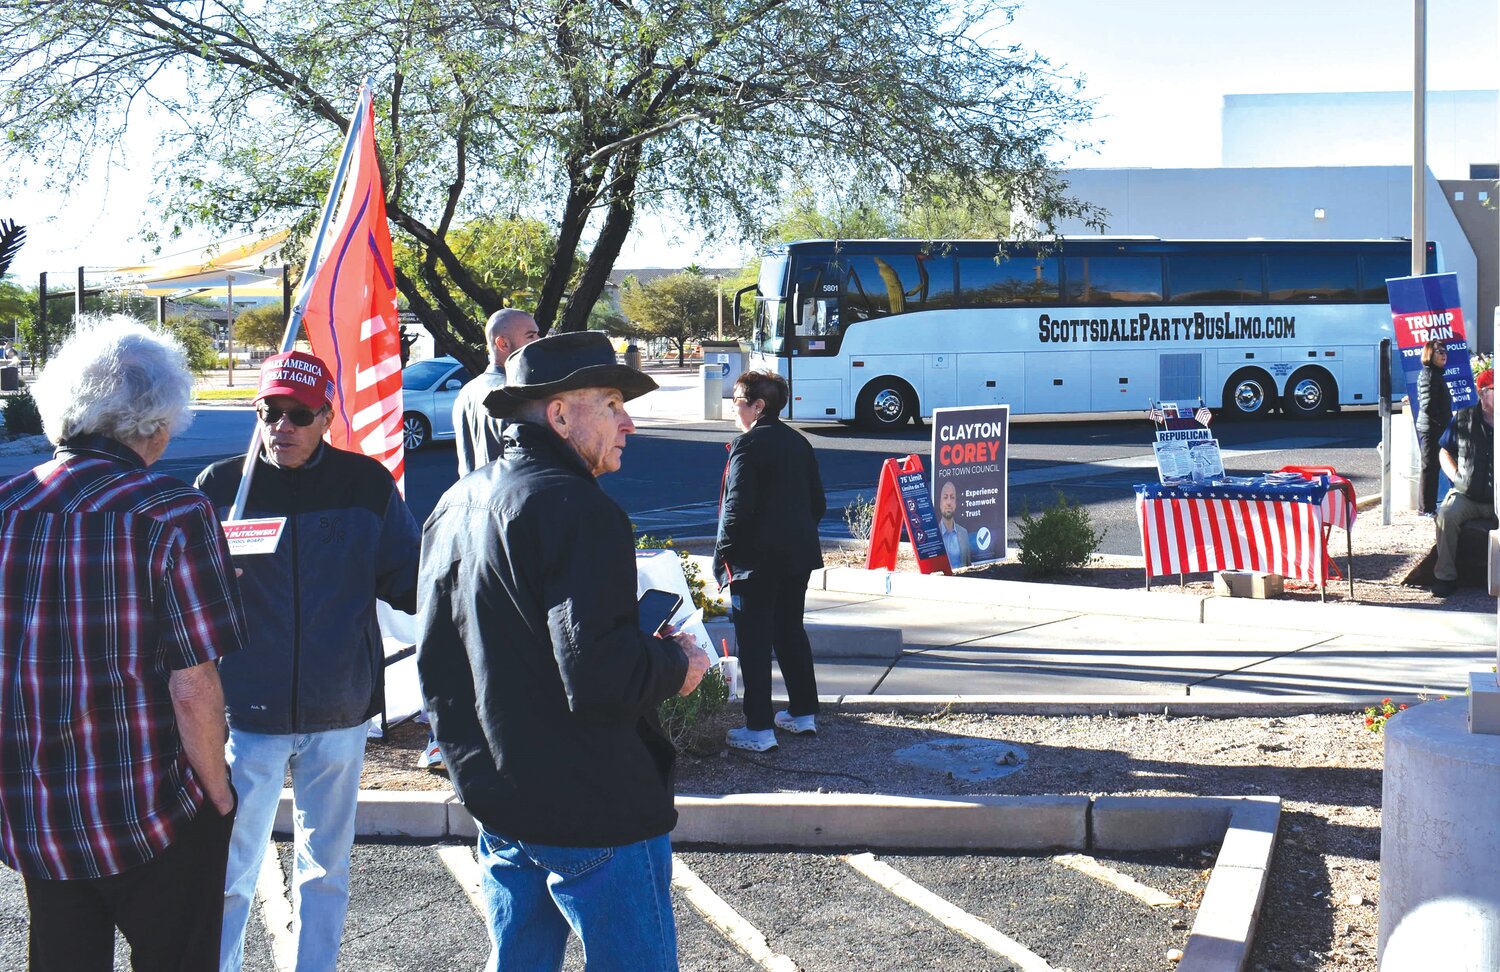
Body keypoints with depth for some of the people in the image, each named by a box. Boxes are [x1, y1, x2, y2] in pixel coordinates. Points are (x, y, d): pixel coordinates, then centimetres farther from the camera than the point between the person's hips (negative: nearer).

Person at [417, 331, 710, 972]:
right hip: (593, 812, -9)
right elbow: (598, 676, -26)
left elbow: (436, 661, 19)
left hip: (497, 802, 9)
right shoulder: (576, 508, -19)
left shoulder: (454, 506, 11)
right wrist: (675, 662, -9)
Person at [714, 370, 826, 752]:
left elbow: (737, 508, -18)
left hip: (756, 559, -8)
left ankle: (759, 728, -2)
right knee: (791, 630, 19)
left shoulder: (747, 445, -13)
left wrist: (723, 556, -10)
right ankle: (804, 713, 25)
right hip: (799, 555, 8)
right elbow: (818, 503, 16)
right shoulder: (798, 443, 12)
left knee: (754, 640, -3)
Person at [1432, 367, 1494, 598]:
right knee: (1446, 515, -28)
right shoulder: (1464, 419, 8)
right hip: (1467, 496, 1)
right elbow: (1444, 452, 19)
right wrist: (1455, 476, 3)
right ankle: (1445, 576, -17)